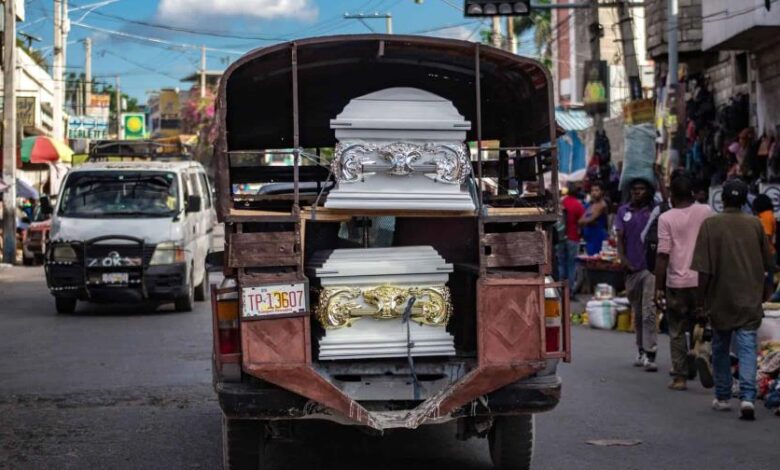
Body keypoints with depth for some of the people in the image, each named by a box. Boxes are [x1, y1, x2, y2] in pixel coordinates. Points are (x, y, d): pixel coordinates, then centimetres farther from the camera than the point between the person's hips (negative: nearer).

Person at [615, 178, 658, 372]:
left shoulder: (654, 211, 1)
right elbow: (620, 238, 7)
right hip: (631, 268, 4)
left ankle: (649, 354, -13)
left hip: (650, 268, -4)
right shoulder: (623, 211, 10)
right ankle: (641, 350, 24)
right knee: (637, 312, 13)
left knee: (649, 312, -11)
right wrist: (623, 259, -6)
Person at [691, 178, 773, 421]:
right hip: (750, 300, 1)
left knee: (720, 348, 15)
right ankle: (747, 397, -19)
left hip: (720, 299, -1)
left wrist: (700, 298, 0)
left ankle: (722, 397, 23)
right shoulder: (756, 225, 1)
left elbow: (704, 269, -9)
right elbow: (767, 264, 9)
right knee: (747, 347, -3)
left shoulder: (710, 225, -6)